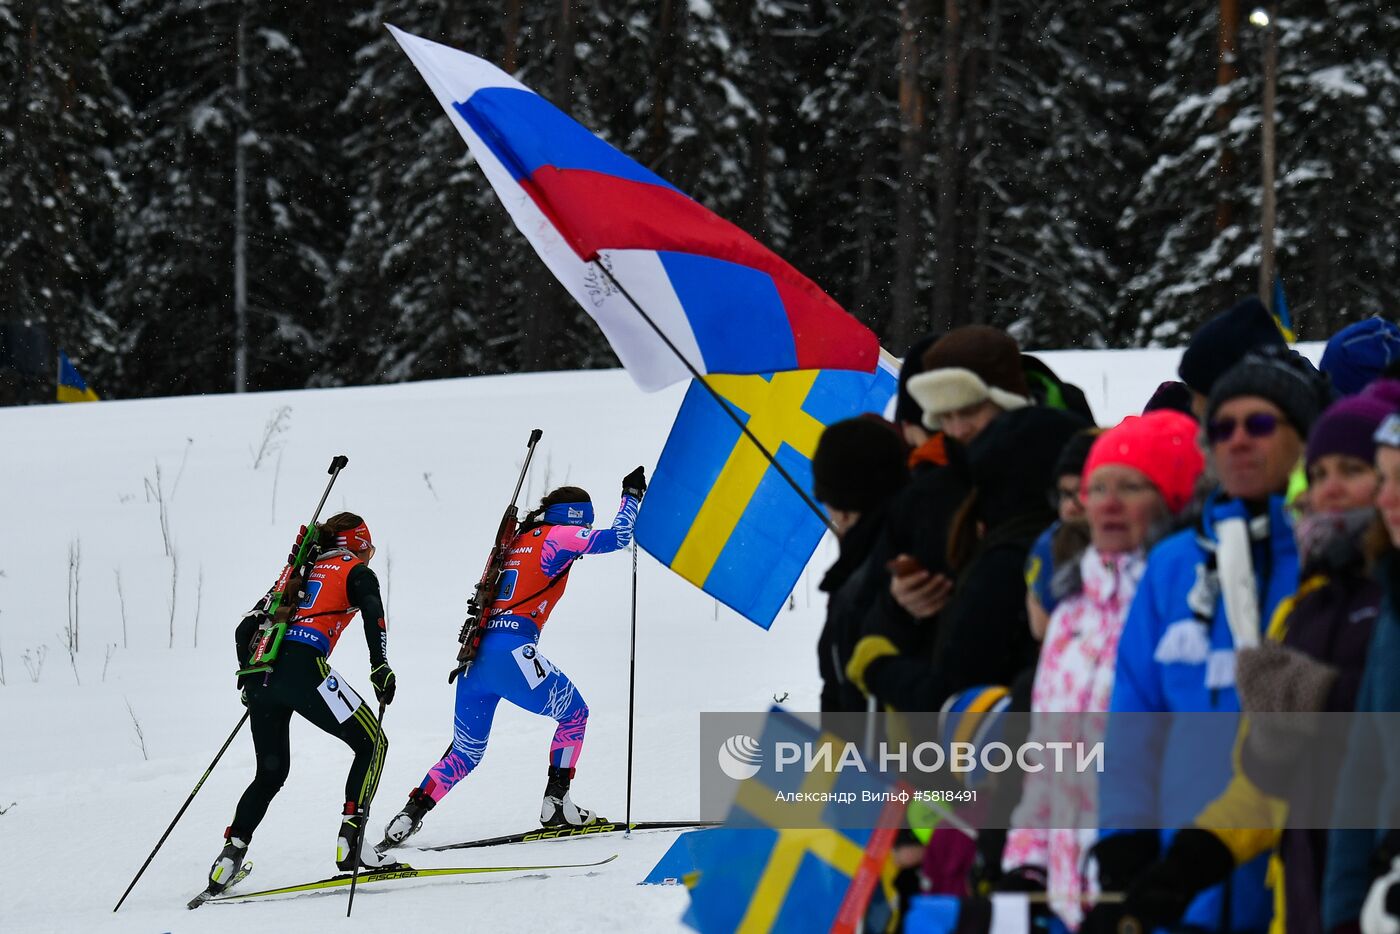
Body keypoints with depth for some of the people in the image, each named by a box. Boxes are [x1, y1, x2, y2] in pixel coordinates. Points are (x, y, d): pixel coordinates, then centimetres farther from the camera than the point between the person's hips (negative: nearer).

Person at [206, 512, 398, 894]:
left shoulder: (301, 573, 30)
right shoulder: (357, 572, 15)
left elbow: (244, 630, 27)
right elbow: (373, 614, -7)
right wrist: (380, 666, -11)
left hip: (261, 675, 6)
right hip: (303, 667, -6)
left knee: (271, 773, 19)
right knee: (372, 743, 6)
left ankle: (232, 850, 2)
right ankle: (350, 839, -8)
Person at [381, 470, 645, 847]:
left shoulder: (515, 540, 25)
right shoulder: (558, 536, 5)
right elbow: (617, 537, 0)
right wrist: (632, 496, 11)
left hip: (474, 655, 7)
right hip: (511, 652, -7)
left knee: (465, 754, 19)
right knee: (574, 714, 16)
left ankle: (408, 816, 4)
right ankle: (556, 805, 7)